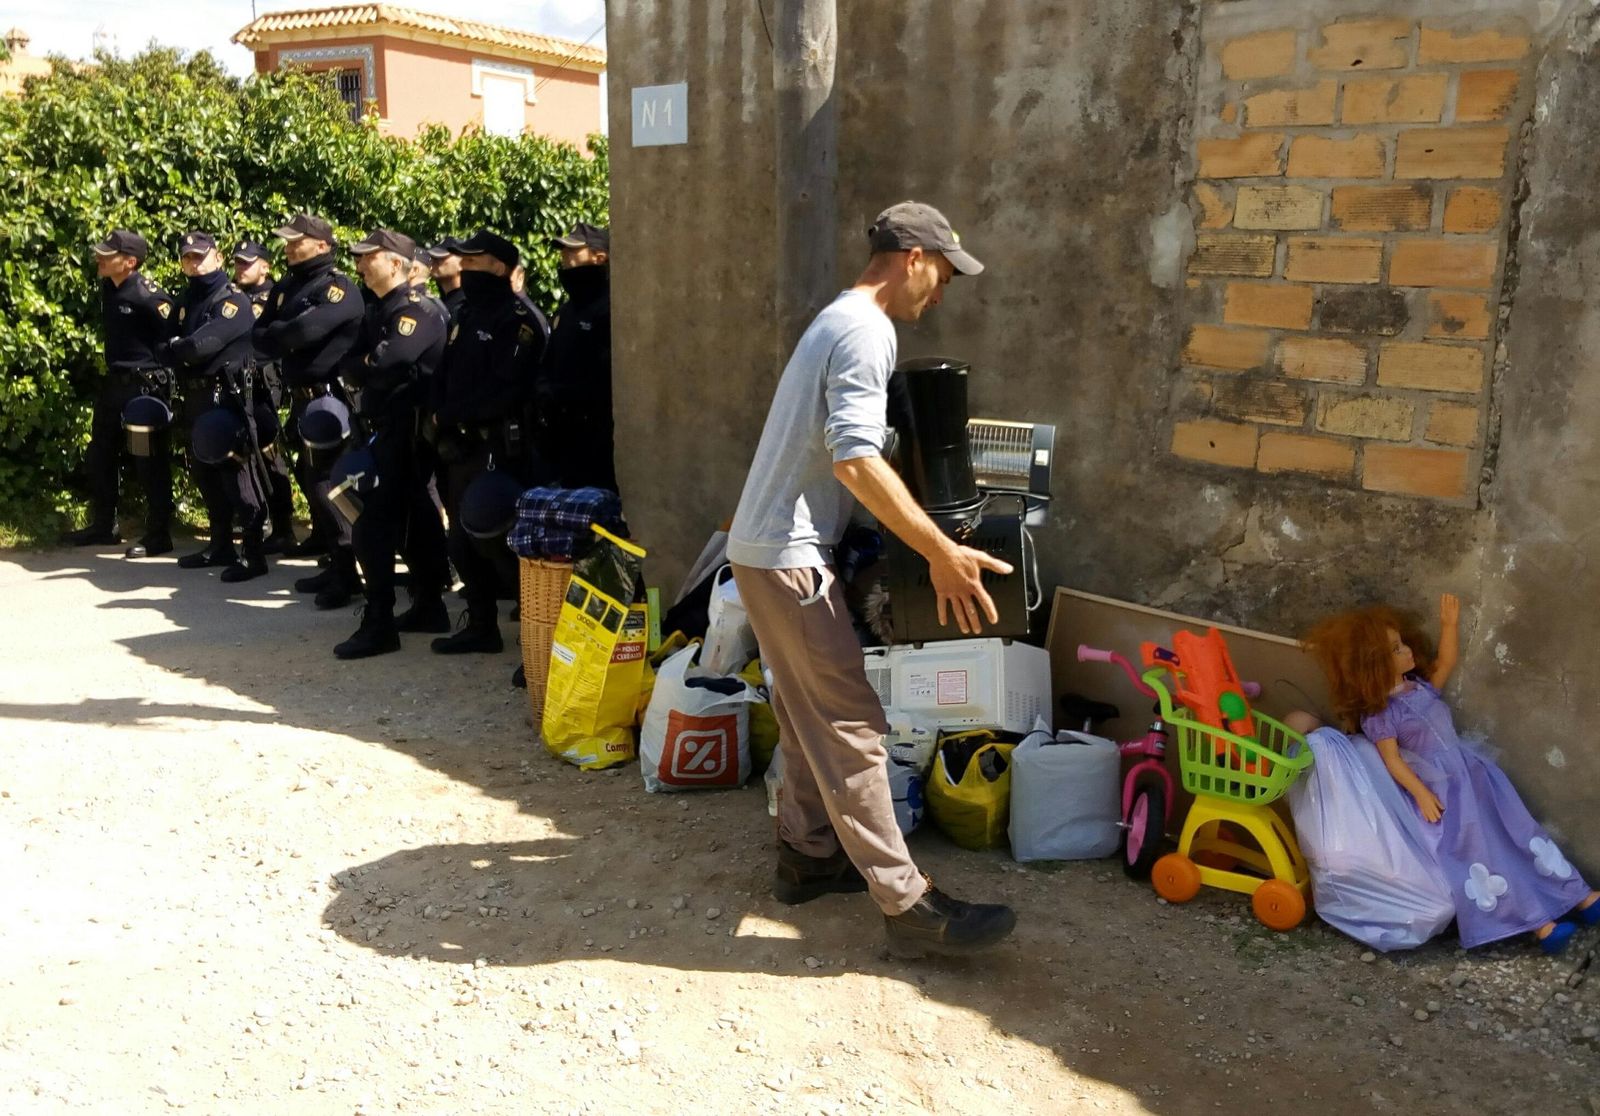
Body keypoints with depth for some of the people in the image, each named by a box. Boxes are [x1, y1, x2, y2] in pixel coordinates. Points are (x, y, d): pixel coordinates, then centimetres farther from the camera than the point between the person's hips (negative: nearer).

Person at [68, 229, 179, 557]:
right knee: (99, 456, 17)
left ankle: (158, 536, 7)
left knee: (150, 463, -2)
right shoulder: (107, 288, 7)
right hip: (115, 382, 9)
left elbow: (173, 337, -17)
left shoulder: (149, 296, -19)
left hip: (146, 385, -9)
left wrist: (158, 375, -12)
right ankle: (103, 526, 30)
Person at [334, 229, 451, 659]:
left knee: (373, 522, -12)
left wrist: (353, 366, -7)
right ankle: (429, 607, 24)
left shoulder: (418, 310, -12)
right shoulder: (379, 311, 18)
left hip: (404, 427, -10)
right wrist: (358, 374, -9)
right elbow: (356, 360, 12)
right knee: (416, 519, 14)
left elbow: (387, 362, -25)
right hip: (383, 426, 10)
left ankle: (378, 624, -10)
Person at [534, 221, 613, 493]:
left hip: (597, 441, -9)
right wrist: (544, 391, 1)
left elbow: (605, 379, -19)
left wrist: (558, 395, -13)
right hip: (562, 437, 9)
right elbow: (547, 366, 23)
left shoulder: (611, 309, -10)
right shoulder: (566, 310, 22)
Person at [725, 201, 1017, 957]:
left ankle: (806, 855, 27)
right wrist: (941, 553, -26)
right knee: (849, 725, -8)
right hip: (788, 554, -11)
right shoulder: (866, 331, -15)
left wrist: (929, 544, 24)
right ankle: (908, 904, -4)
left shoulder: (840, 320, 18)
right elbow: (856, 461, -26)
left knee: (811, 716, 17)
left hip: (770, 546, 11)